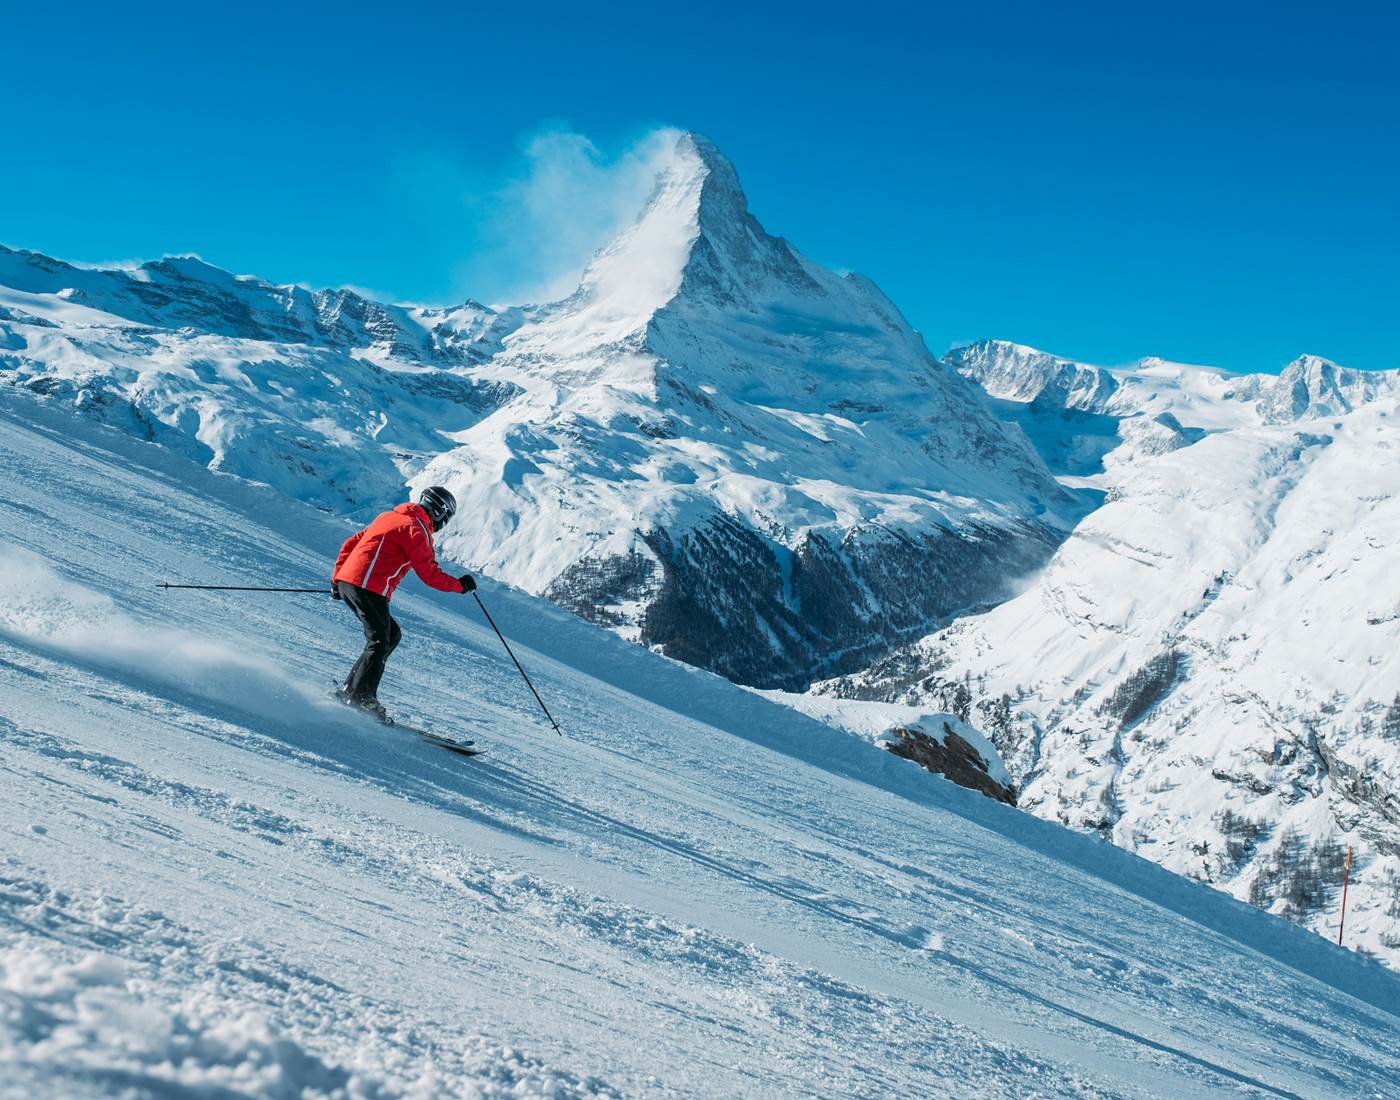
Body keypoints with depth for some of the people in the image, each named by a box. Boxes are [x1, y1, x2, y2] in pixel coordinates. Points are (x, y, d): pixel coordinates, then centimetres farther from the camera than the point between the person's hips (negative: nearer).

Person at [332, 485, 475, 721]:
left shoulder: (389, 517, 23)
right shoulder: (416, 528, -5)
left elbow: (350, 544, 25)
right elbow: (428, 573, -10)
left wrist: (337, 579, 27)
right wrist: (458, 585, 3)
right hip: (369, 588, -9)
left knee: (392, 634, 15)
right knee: (379, 642, -8)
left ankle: (351, 690, 12)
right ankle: (360, 698, -16)